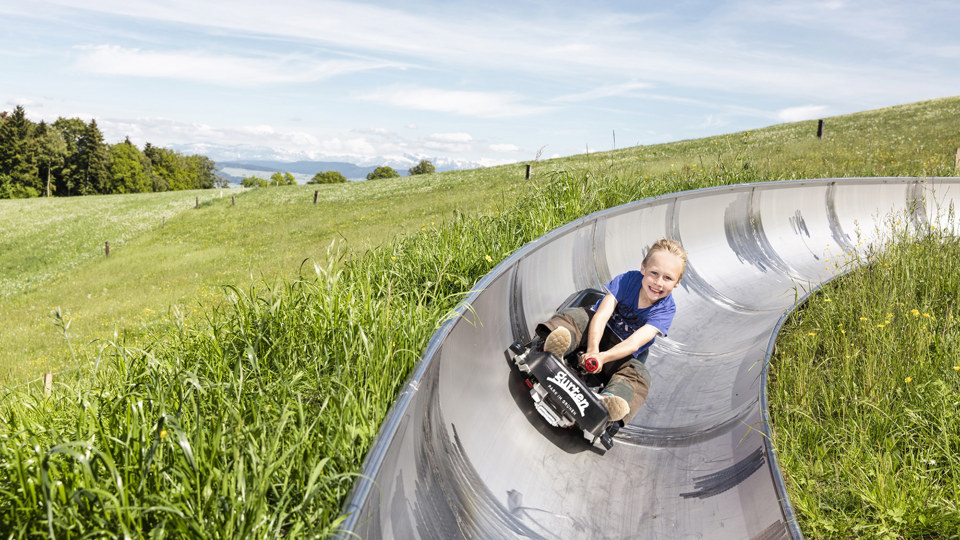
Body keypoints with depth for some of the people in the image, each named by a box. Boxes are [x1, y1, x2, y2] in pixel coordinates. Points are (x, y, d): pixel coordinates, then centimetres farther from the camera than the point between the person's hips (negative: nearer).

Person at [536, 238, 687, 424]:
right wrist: (592, 350, -43)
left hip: (623, 354, -1)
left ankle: (610, 400, -62)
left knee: (639, 375, -31)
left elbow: (634, 342, -29)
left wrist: (603, 357, -46)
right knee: (576, 315, -26)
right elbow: (602, 315, -25)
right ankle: (555, 342, -58)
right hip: (598, 334, 1)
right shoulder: (626, 280, -15)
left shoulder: (666, 309, -16)